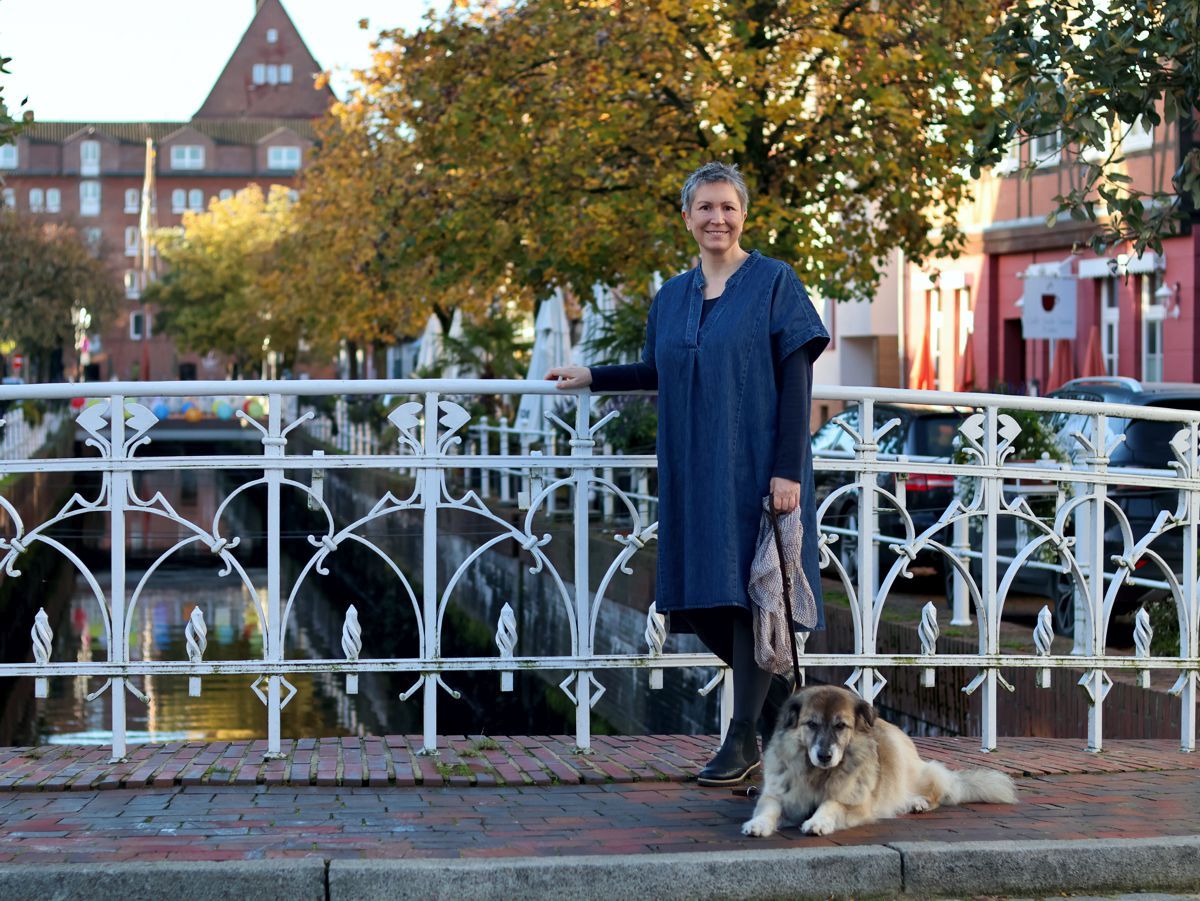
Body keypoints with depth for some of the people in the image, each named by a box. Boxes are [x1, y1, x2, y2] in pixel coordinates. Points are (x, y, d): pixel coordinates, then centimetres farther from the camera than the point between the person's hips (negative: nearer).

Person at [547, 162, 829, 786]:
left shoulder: (773, 282, -4)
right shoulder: (672, 297, 12)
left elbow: (796, 379, -9)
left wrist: (787, 470, -16)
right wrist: (592, 377, 21)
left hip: (756, 469, -5)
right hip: (694, 474, 6)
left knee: (747, 593, -4)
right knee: (703, 605, 5)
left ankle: (744, 739, 6)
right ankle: (780, 696, 26)